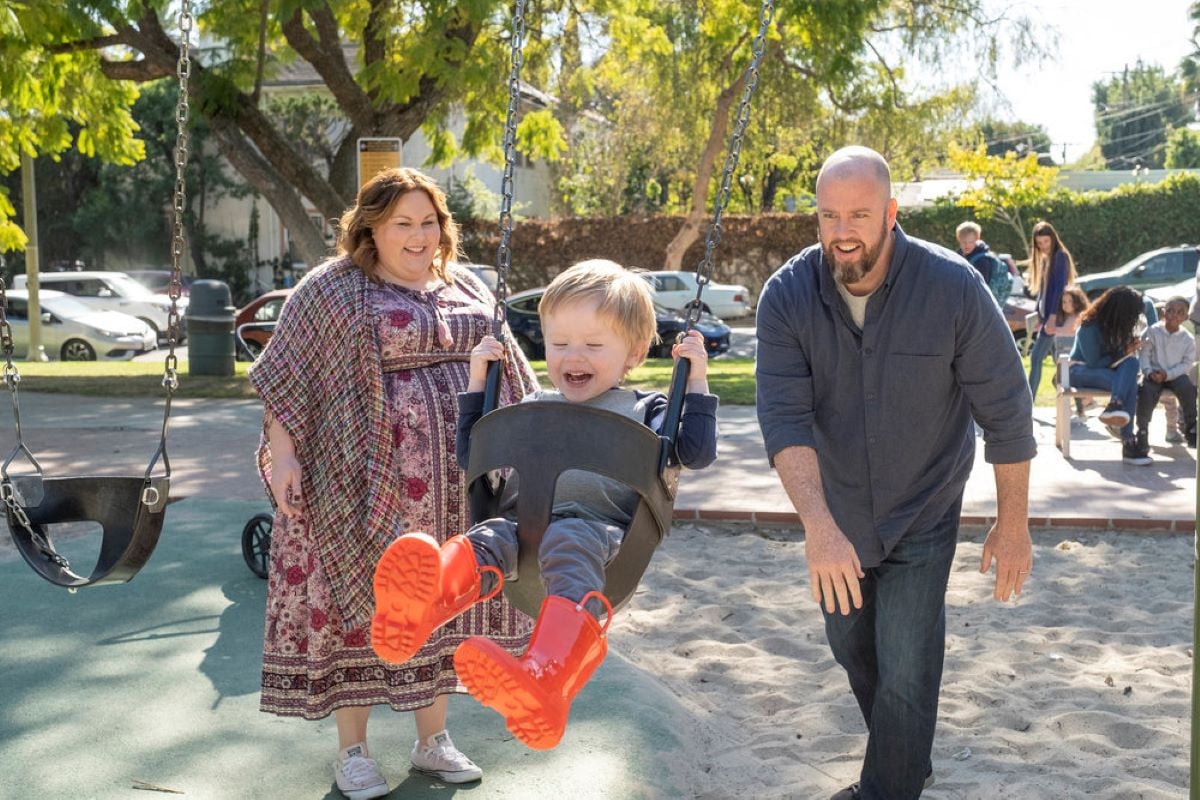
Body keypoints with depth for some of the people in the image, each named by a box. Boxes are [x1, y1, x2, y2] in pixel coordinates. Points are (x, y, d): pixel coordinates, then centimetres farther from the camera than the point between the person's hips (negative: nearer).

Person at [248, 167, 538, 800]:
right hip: (366, 483, -5)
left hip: (456, 486, 5)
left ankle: (433, 738, 23)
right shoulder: (331, 290, -3)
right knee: (360, 602, 1)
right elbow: (287, 379, -5)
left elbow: (508, 374, 20)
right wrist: (282, 456, -13)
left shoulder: (468, 289, 13)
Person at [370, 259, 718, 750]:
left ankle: (546, 678, -71)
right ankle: (420, 604, -70)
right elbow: (471, 455, 35)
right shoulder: (535, 409, 32)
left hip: (598, 525, -4)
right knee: (486, 540, -33)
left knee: (569, 545, -41)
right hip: (522, 519, 4)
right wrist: (478, 380, 31)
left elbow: (697, 453, 11)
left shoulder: (643, 412, 24)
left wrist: (695, 382, 8)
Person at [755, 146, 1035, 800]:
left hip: (922, 518, -3)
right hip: (836, 512, 4)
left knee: (905, 673, -5)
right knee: (851, 646, 21)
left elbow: (1005, 411, -13)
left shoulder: (953, 288, -22)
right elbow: (784, 416, -26)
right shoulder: (787, 296, -18)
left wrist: (1013, 524, -9)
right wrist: (818, 524, -39)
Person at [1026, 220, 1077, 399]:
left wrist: (1053, 315, -23)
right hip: (1046, 314, 9)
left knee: (1036, 357, -12)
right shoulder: (1044, 258, 17)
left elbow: (1060, 287, -17)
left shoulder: (1060, 256, -9)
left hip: (1055, 315, -9)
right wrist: (1037, 312, 16)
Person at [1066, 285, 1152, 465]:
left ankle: (1115, 406, -43)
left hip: (1107, 369, 6)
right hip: (1082, 370, -6)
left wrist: (1131, 346, -13)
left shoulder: (1117, 325, 2)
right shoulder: (1089, 327, -17)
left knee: (1132, 363, -30)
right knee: (1129, 383, -33)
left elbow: (1127, 357, 8)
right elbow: (1094, 363, -17)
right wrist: (1123, 353, -15)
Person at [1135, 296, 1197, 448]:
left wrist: (1167, 374, -17)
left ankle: (1191, 430, -11)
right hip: (1154, 374, -1)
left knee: (1189, 389, -28)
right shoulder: (1153, 331, -1)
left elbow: (1187, 364, -2)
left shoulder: (1188, 338, 0)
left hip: (1175, 375, 1)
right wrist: (1149, 372, -19)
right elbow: (1144, 354, -1)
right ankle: (1142, 432, -17)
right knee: (1146, 391, -32)